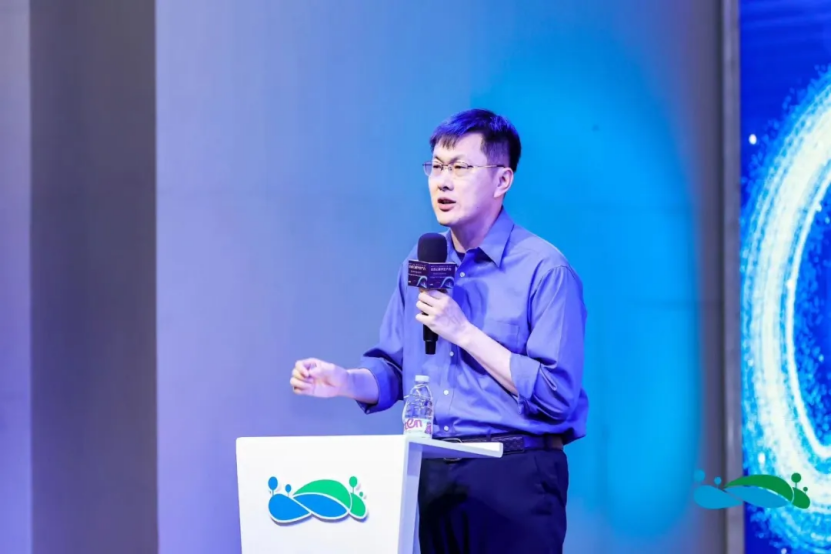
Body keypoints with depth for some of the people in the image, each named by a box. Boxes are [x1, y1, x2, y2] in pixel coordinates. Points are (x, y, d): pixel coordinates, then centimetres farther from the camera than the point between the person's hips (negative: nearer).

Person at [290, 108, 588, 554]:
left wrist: (463, 332, -16)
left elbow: (556, 395, -16)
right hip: (432, 478, 6)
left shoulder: (543, 269, -10)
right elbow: (393, 370, 15)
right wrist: (343, 381, -6)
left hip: (512, 478, -6)